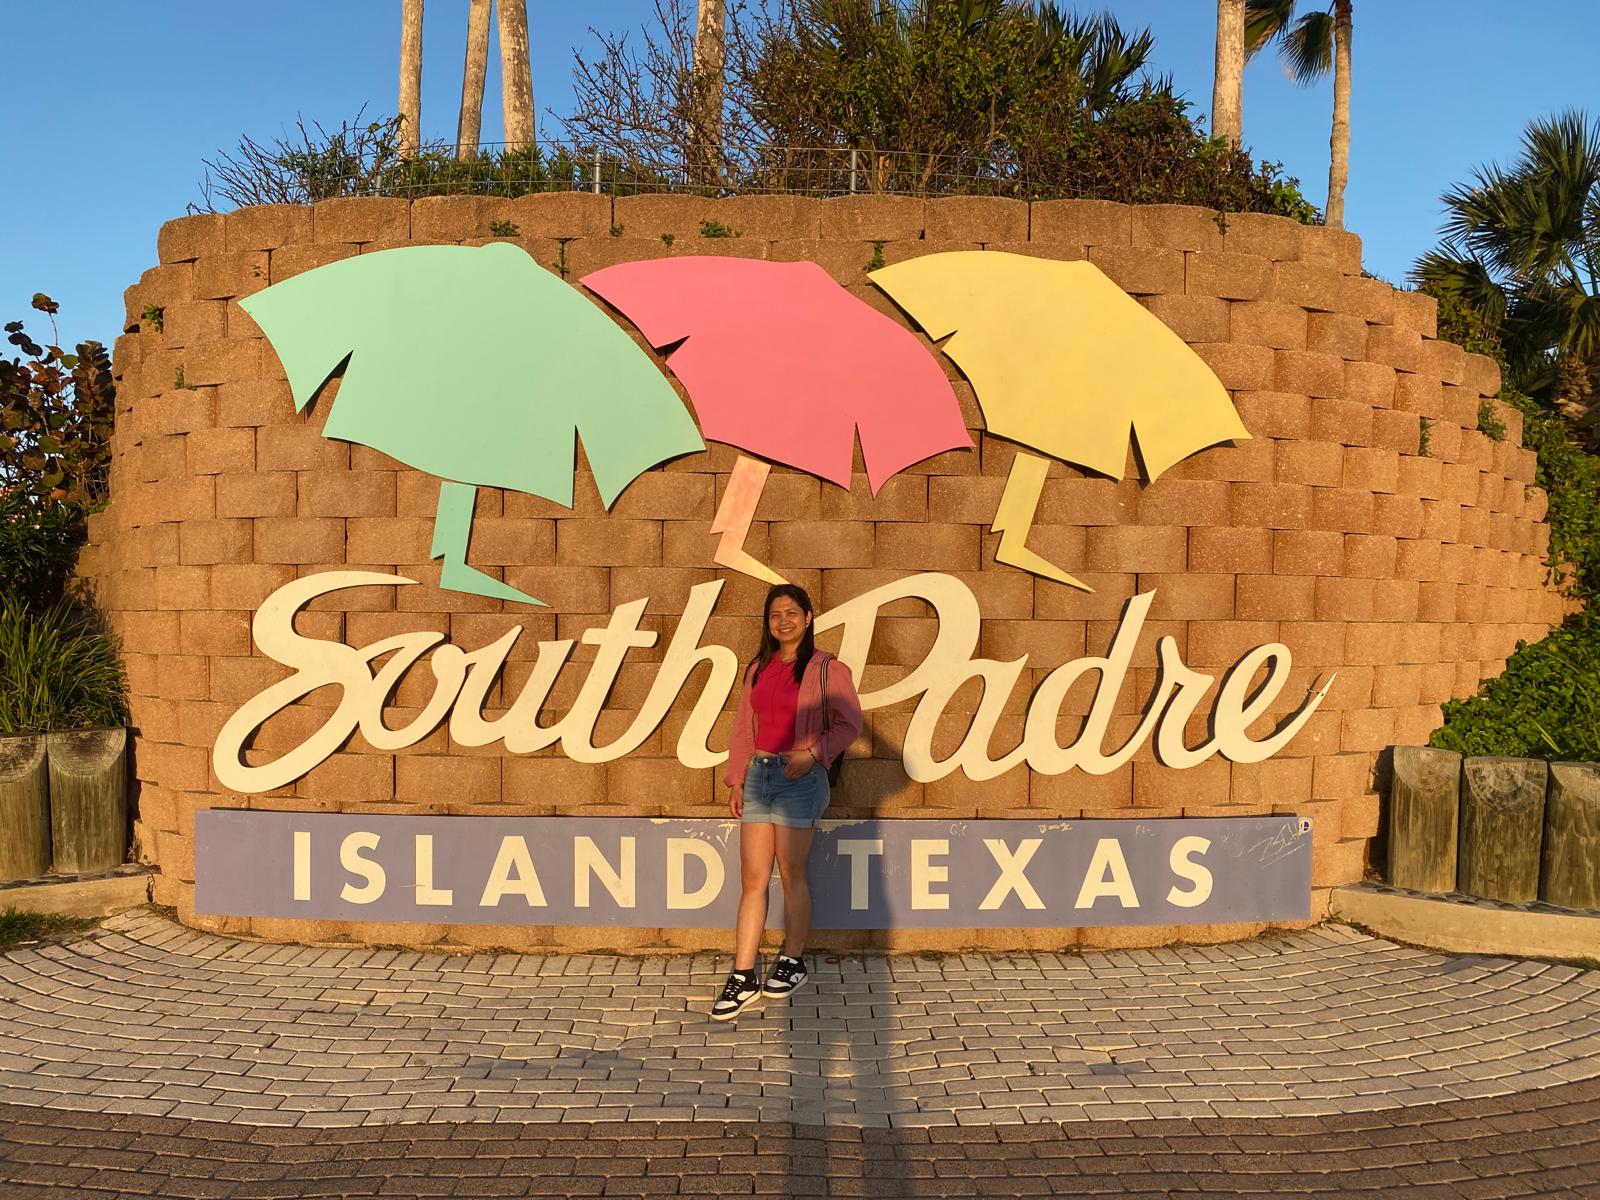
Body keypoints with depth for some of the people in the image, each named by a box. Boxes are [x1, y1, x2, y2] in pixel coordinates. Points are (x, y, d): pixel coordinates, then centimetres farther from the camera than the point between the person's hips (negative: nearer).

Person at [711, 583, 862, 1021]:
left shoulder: (827, 668, -3)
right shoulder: (758, 668, 13)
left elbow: (849, 722, -6)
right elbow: (743, 727, 14)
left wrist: (812, 754, -19)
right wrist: (736, 780, 9)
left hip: (800, 778, -5)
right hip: (758, 775, 5)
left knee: (791, 874, 3)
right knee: (752, 877, 1)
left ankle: (792, 962, 21)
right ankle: (744, 976, 2)